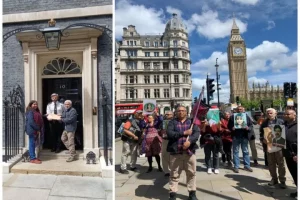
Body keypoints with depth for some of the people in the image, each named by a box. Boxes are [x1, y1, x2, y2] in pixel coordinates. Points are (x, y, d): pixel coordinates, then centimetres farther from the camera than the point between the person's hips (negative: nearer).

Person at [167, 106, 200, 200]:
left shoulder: (191, 122, 10)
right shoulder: (172, 122, 6)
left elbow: (197, 133, -4)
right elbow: (169, 133, -11)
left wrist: (190, 141, -22)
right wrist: (184, 133, -14)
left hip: (190, 151, 2)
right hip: (175, 152, -1)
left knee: (191, 173, 11)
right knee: (174, 174, 6)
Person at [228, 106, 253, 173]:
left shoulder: (247, 117, 9)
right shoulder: (232, 117, 4)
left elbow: (251, 125, 8)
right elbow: (229, 126, 4)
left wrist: (248, 128, -13)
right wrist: (232, 128, -17)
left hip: (244, 136, 2)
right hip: (235, 137, -2)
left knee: (246, 151, 9)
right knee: (235, 151, 3)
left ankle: (247, 165, 20)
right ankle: (236, 166, 10)